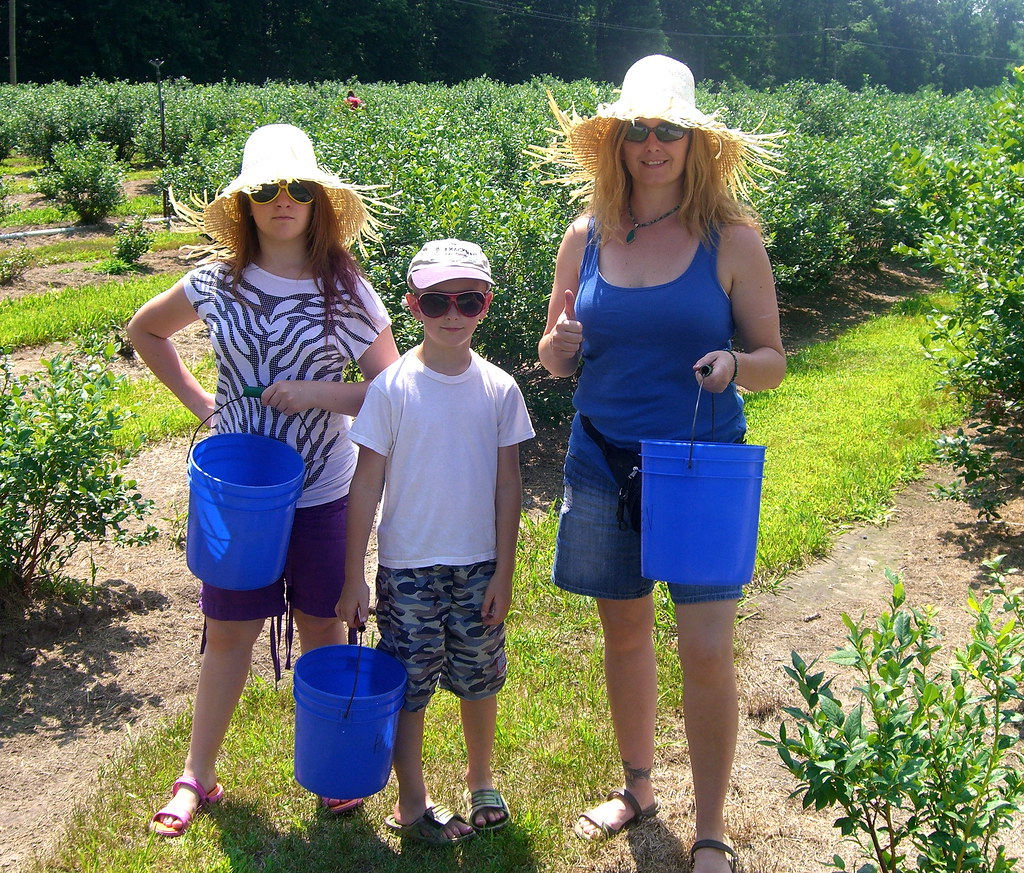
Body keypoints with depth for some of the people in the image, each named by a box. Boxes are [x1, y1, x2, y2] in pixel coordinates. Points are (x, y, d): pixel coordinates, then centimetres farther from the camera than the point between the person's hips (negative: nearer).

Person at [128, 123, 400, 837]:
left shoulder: (347, 289, -4)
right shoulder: (218, 281, 0)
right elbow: (145, 331, 16)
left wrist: (316, 393, -16)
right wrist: (198, 400, 5)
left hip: (322, 490, -1)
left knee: (321, 625, 12)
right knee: (229, 632, 9)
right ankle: (198, 777, 27)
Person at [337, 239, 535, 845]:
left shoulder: (500, 389, -2)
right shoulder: (392, 387, -9)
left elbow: (508, 486, 2)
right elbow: (367, 484, -5)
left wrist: (503, 572, 0)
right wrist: (354, 576, -5)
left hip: (479, 565, 2)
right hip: (408, 567, -2)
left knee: (479, 680, 15)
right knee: (408, 685, 8)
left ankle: (482, 782, 38)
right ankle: (412, 804, 26)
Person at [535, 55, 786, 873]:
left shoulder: (732, 238, -4)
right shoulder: (586, 237, 3)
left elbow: (772, 359, 0)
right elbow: (556, 360, 11)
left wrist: (733, 363, -22)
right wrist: (561, 341, -12)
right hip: (605, 464, 3)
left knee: (707, 652, -5)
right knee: (624, 630, 15)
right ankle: (639, 785, 38)